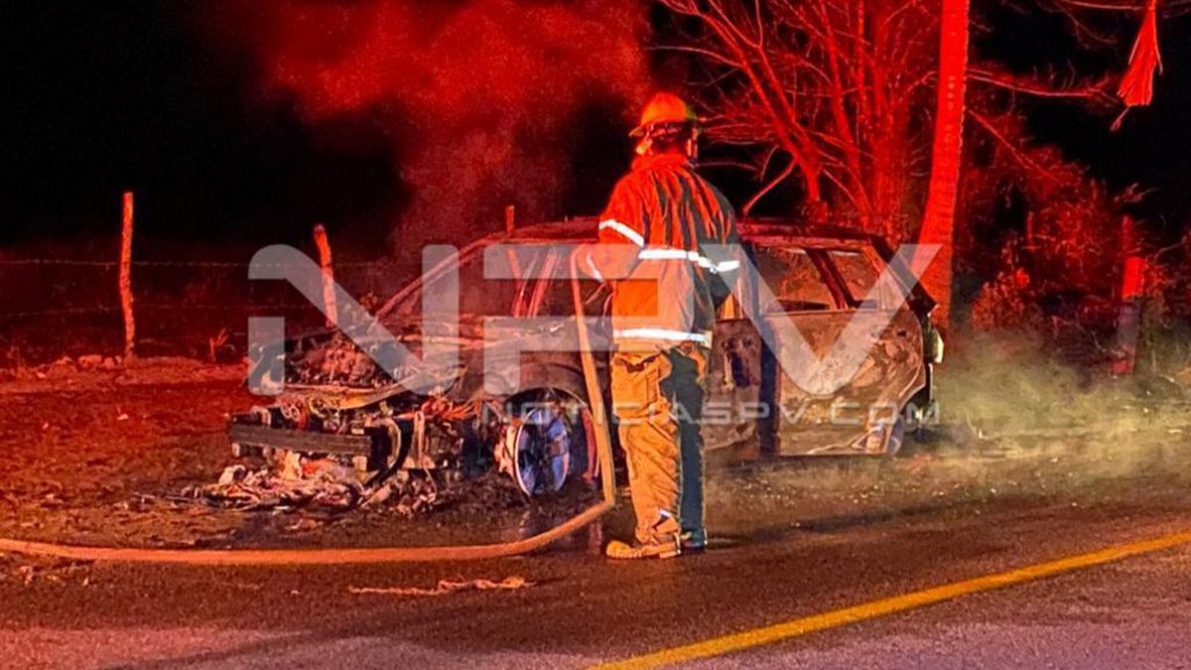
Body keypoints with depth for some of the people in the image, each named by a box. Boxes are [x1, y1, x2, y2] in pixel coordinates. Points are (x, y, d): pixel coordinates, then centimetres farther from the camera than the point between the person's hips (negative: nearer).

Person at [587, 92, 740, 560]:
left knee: (647, 429, -7)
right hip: (694, 335, 6)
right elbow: (727, 275, 14)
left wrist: (591, 263, 11)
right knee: (685, 428, 13)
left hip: (644, 330, -6)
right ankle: (690, 529, 16)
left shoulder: (638, 187, -6)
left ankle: (658, 533, -11)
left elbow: (613, 255, -12)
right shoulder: (711, 198, 12)